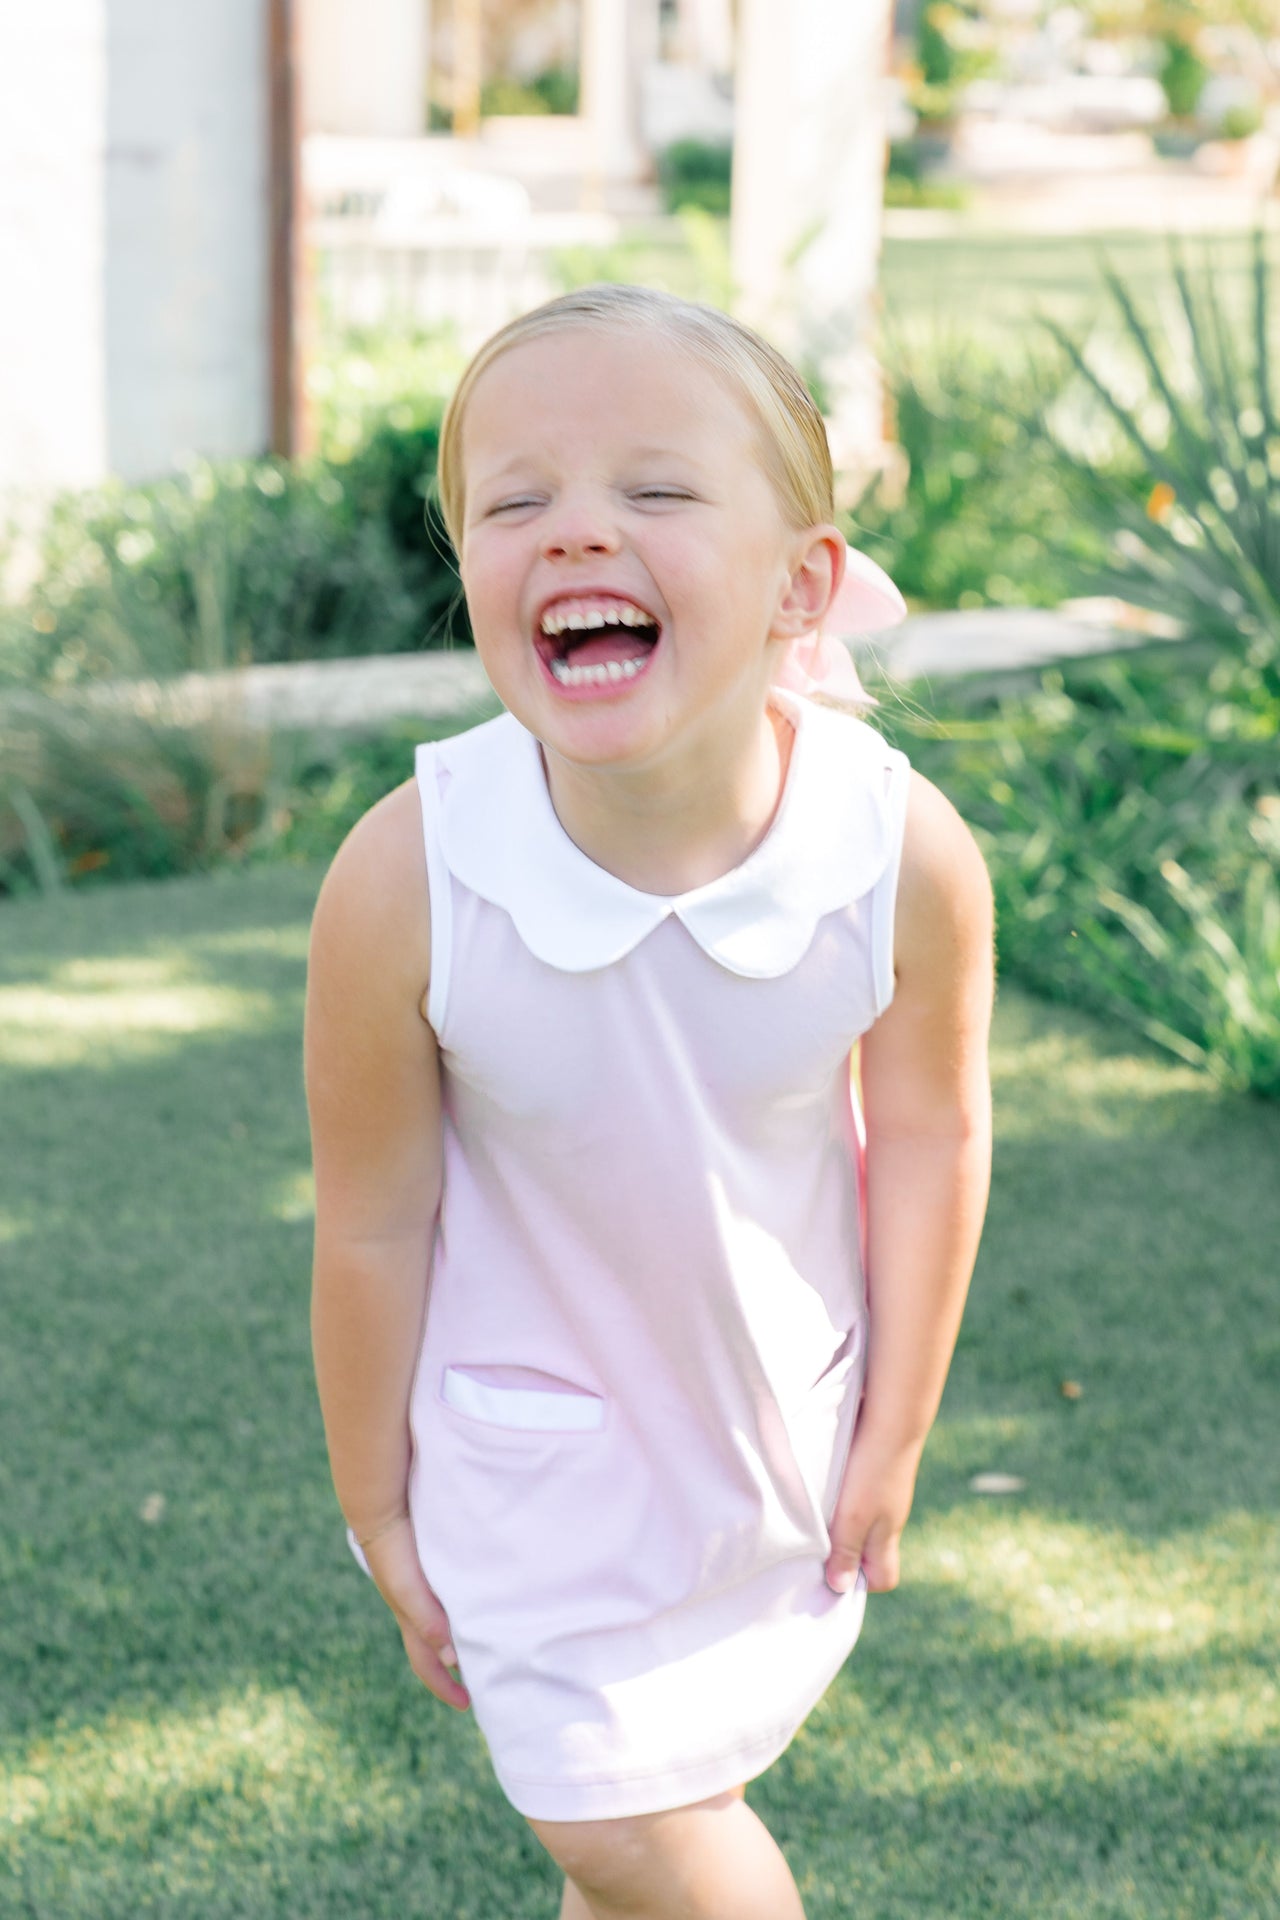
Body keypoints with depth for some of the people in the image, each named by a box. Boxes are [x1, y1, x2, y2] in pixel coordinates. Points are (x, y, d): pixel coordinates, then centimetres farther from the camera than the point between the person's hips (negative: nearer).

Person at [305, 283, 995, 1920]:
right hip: (536, 1432, -2)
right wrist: (374, 1502, -2)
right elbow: (372, 1224, -15)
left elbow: (931, 1138, -8)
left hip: (781, 1408, 2)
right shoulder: (405, 883, -30)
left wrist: (893, 1434, 3)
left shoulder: (906, 856, -27)